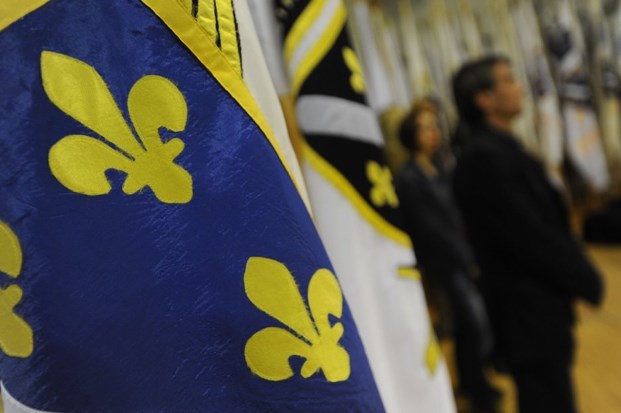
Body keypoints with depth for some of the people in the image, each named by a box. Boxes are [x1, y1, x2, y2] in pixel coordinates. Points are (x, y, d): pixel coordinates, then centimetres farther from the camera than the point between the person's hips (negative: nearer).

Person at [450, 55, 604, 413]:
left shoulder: (500, 148, 9)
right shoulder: (483, 157, -22)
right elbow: (532, 239, -23)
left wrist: (581, 275, 8)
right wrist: (588, 281, -11)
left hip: (538, 309, 10)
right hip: (529, 314, -10)